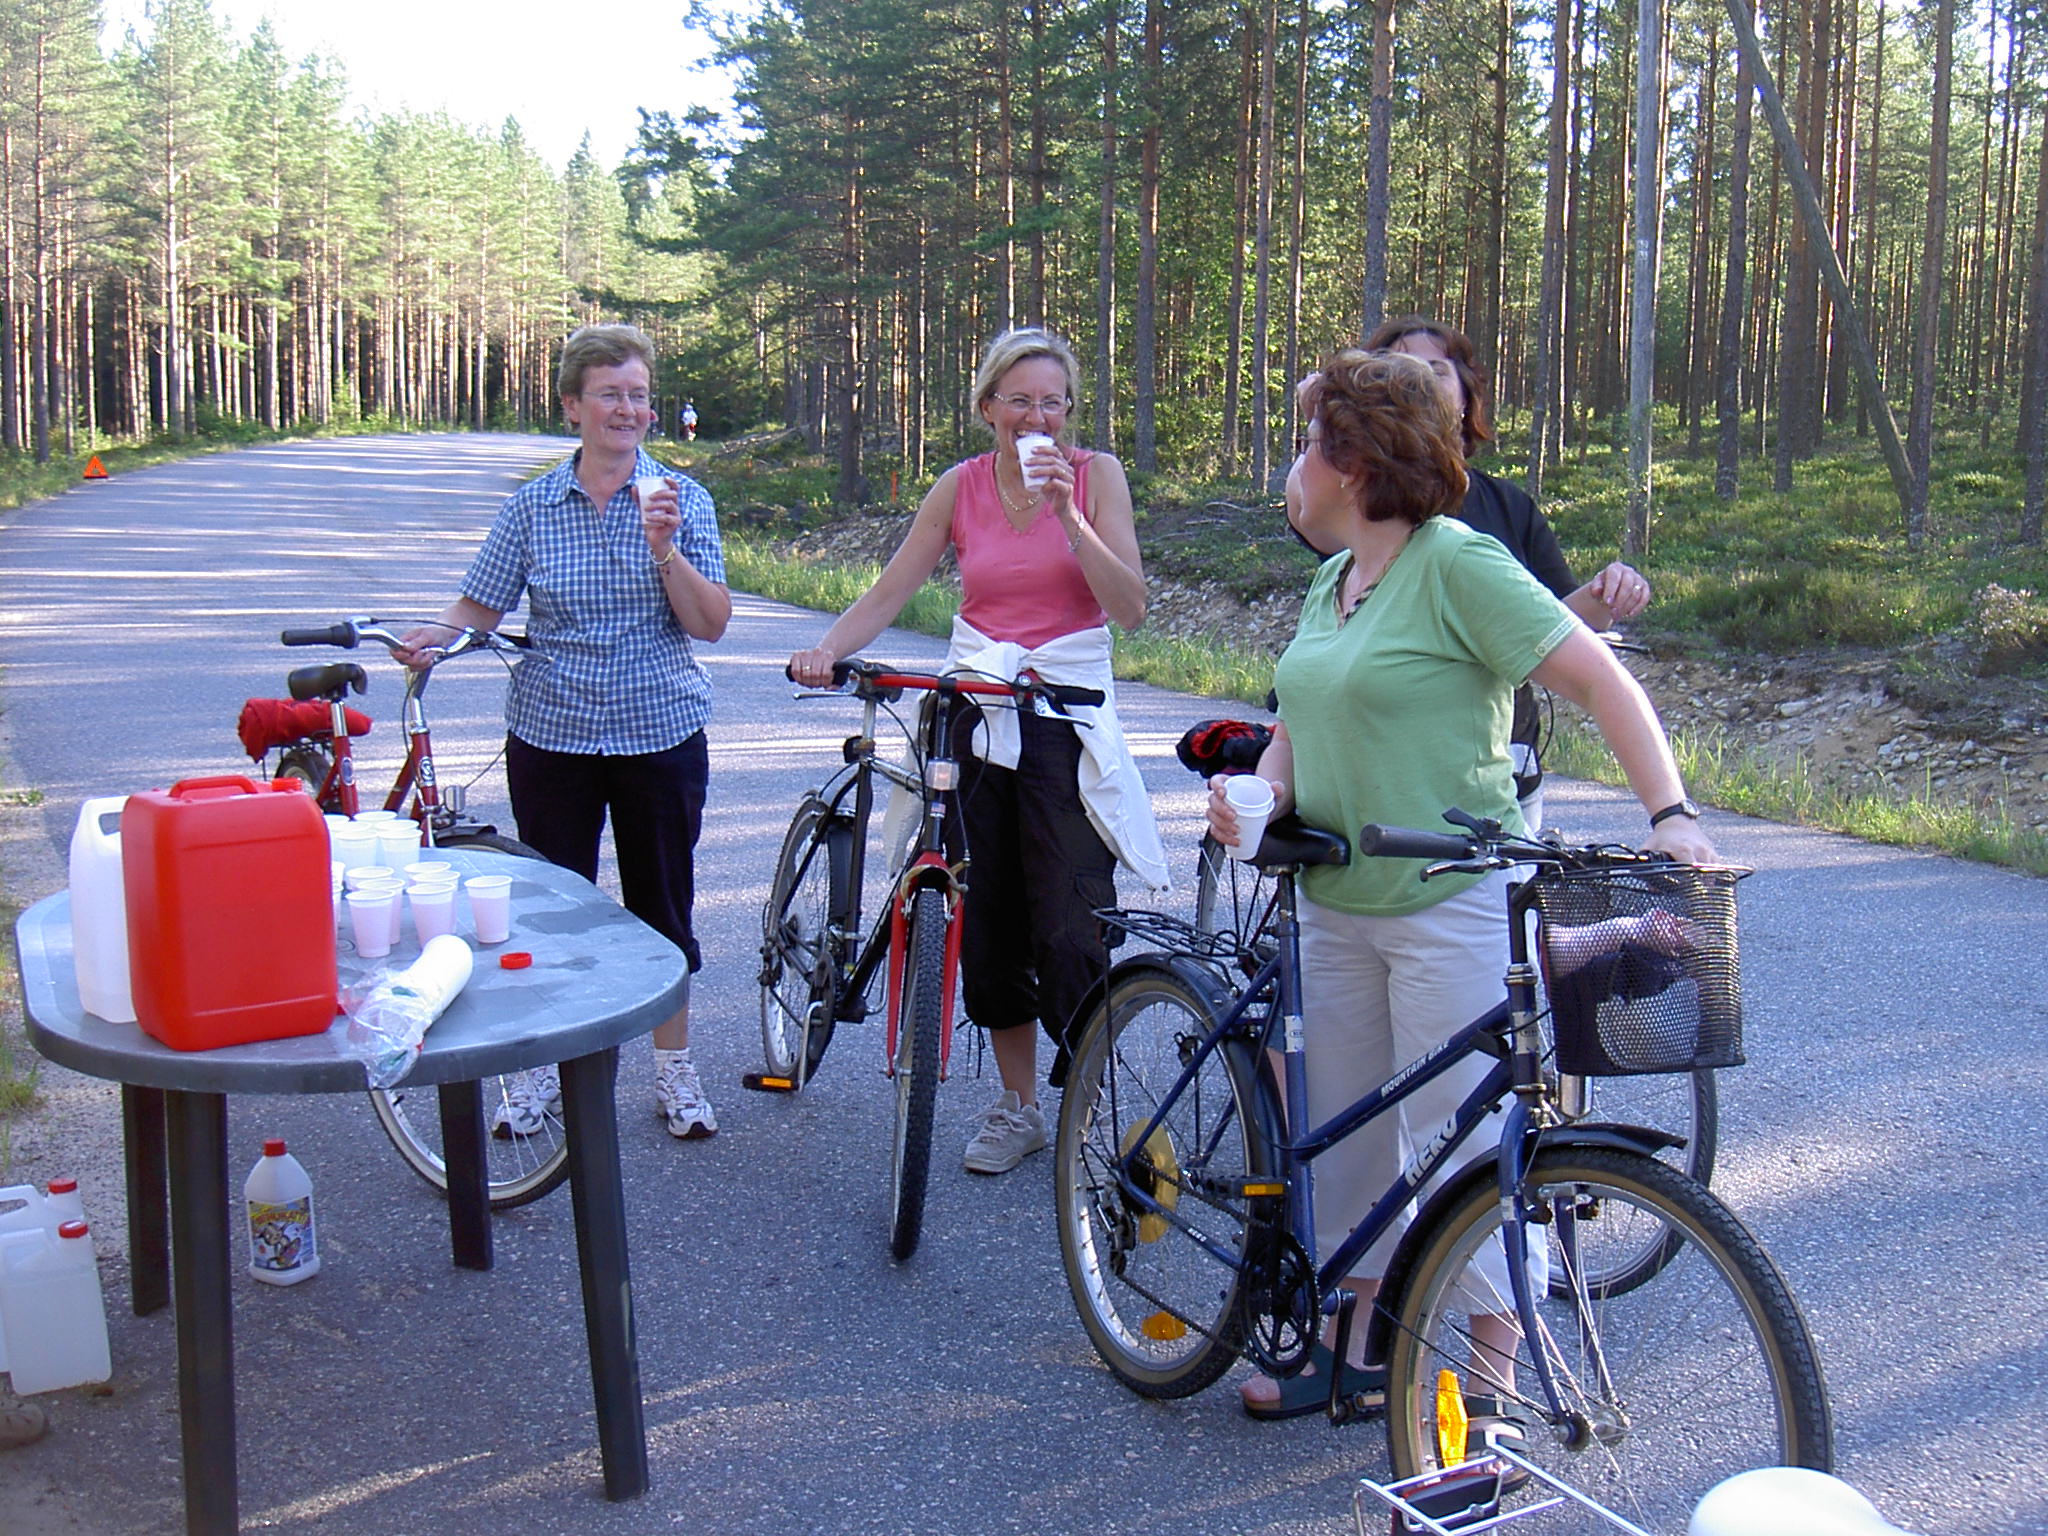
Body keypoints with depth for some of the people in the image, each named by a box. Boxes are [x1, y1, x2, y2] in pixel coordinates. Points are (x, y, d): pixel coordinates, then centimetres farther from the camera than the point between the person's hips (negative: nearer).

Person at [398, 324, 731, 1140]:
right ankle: (547, 1067, 26)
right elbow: (480, 606, 3)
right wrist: (433, 635, -17)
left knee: (661, 901, 8)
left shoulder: (681, 498, -1)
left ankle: (673, 1066, 25)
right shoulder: (532, 507, 1)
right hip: (551, 734, 1)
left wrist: (664, 547, -22)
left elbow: (709, 623, -8)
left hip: (661, 734, -1)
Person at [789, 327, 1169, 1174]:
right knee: (987, 922, 8)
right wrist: (825, 649, -15)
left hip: (1068, 717, -3)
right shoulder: (961, 487, 5)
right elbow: (888, 593, 3)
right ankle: (1016, 1104, 23)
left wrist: (1067, 513, -19)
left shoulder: (1096, 474, -1)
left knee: (1071, 933, -9)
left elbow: (1130, 606, -10)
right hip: (973, 714, 3)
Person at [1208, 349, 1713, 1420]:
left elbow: (1602, 682, -15)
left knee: (1459, 1147, -3)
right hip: (1336, 905, 9)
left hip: (1453, 906, -9)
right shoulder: (1332, 581, 13)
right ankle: (1357, 1345, 32)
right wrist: (1262, 791, -5)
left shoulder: (1459, 564, -12)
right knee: (1338, 1132, 15)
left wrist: (1670, 814, -27)